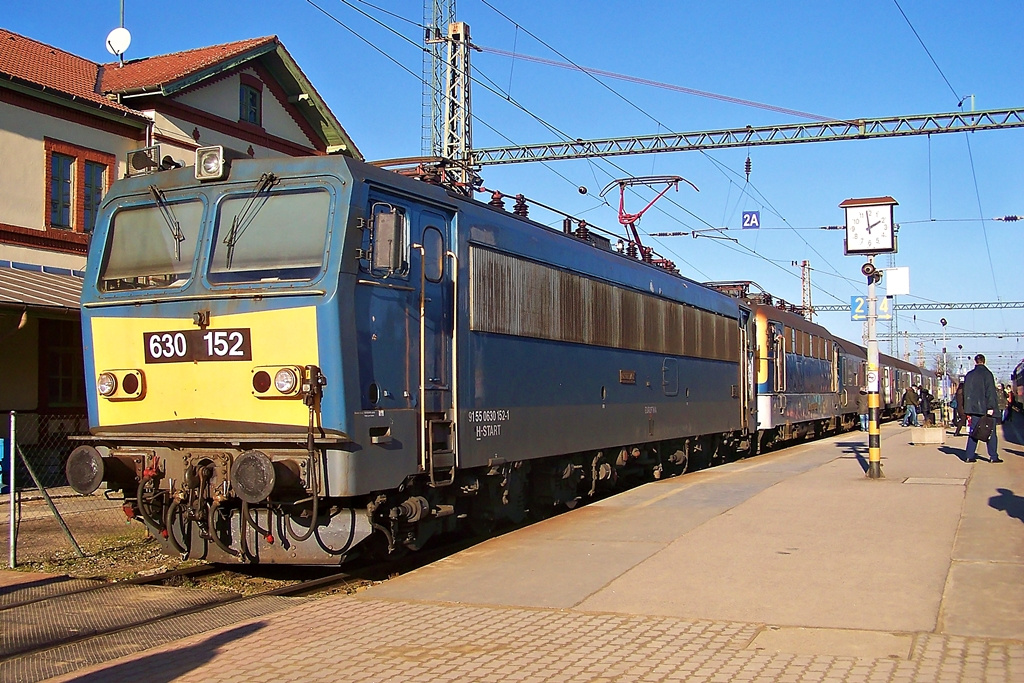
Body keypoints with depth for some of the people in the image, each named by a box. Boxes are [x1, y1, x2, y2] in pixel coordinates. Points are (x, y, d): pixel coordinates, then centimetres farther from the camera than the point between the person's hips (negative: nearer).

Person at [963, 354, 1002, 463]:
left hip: (973, 408, 5)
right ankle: (993, 456, 3)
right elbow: (990, 391, -14)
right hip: (986, 408, -4)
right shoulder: (987, 374, -8)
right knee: (991, 432, 3)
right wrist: (991, 407, -14)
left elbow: (966, 393, 12)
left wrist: (967, 408, 18)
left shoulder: (969, 375, 8)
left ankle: (969, 456, 3)